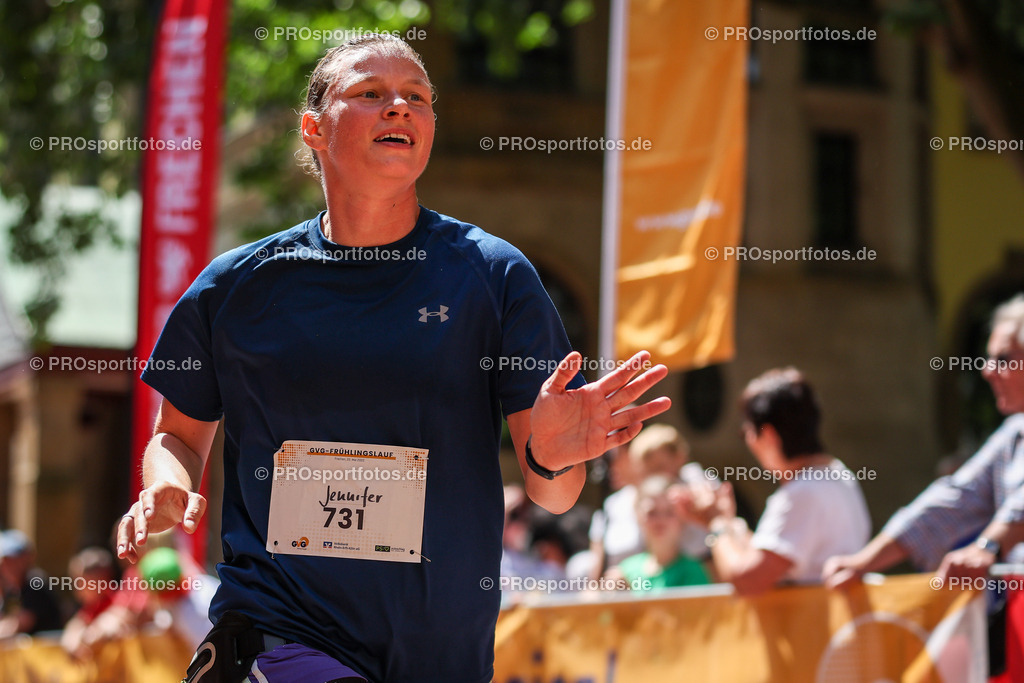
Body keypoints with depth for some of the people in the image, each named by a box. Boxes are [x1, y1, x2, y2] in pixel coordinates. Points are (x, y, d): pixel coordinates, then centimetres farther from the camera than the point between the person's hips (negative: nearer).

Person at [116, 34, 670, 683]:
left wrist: (552, 460, -21)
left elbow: (553, 497, 1)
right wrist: (168, 490, -5)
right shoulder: (234, 286, 2)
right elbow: (179, 435, 16)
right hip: (274, 627, -1)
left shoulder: (493, 275, 1)